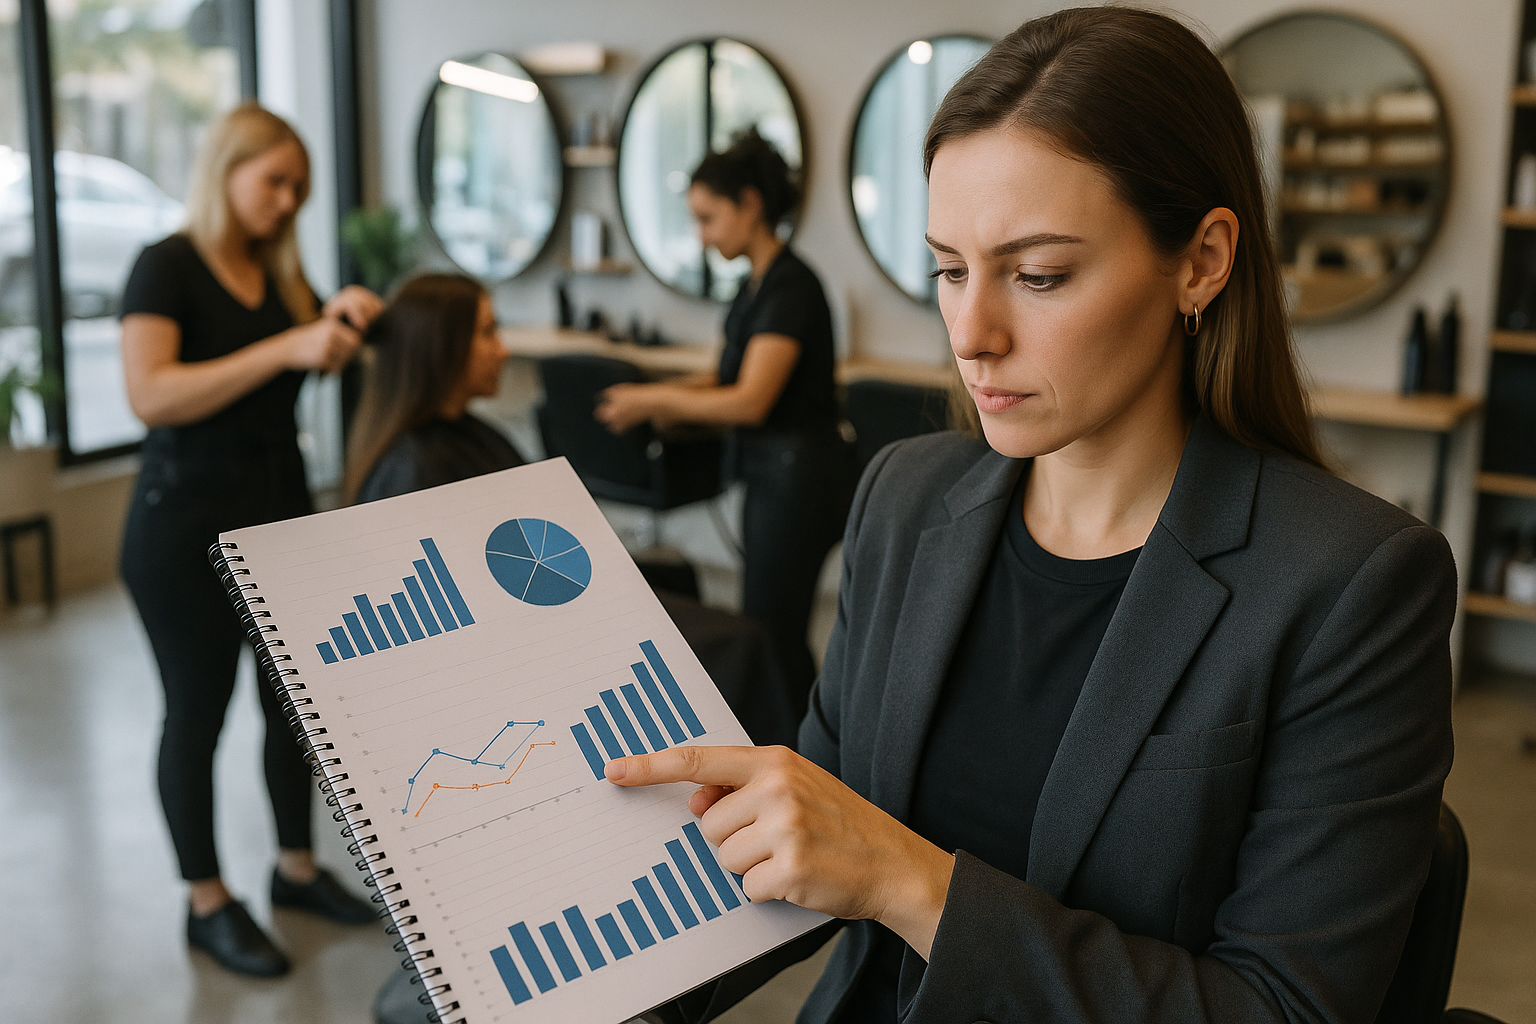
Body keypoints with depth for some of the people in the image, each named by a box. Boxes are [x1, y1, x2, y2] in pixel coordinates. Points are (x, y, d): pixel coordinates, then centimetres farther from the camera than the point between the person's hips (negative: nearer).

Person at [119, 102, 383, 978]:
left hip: (282, 510, 6)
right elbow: (150, 394, -23)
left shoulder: (280, 272, 8)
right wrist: (285, 348, -28)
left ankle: (297, 868, 30)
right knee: (199, 712, 6)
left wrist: (344, 321, -16)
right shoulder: (169, 266, -11)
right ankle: (209, 905, 20)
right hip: (189, 523, -6)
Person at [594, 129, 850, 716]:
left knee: (769, 639, -2)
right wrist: (667, 394, 4)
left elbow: (749, 401, -24)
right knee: (779, 636, 15)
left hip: (797, 479, -10)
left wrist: (652, 400, -15)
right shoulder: (756, 284, 12)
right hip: (769, 475, 10)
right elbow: (732, 377, 20)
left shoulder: (790, 285, -18)